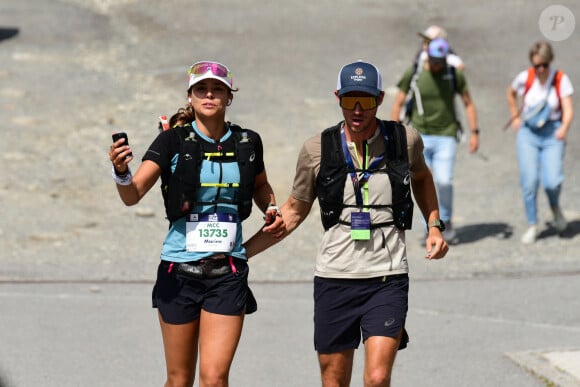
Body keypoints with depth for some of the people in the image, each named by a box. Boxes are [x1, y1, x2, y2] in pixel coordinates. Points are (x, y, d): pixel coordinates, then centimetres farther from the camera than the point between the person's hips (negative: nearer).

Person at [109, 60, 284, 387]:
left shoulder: (247, 143, 5)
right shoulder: (173, 142, -3)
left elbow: (260, 186, 26)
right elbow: (133, 195, -14)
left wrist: (271, 208, 6)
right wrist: (122, 172, -35)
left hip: (228, 273, 1)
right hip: (179, 271, -1)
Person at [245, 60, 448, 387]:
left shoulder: (405, 140, -1)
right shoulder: (318, 150, -2)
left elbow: (421, 177, 23)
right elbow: (295, 210, 11)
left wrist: (434, 225, 10)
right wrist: (239, 252, 7)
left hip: (387, 278, -1)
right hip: (335, 277, 1)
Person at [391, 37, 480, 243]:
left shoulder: (454, 74, -2)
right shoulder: (413, 73, -3)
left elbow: (468, 104, 7)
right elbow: (398, 104, 3)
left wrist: (474, 133, 0)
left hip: (446, 136, -1)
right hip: (420, 136, 1)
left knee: (444, 181, -15)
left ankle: (446, 222, 9)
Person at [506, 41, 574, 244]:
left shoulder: (561, 79, -8)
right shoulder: (525, 78, -4)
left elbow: (568, 109, -12)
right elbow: (511, 93, 17)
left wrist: (564, 127, -30)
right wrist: (515, 117, 14)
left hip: (552, 135, -1)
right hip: (528, 134, 1)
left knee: (552, 181, -16)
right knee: (529, 181, -9)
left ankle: (555, 206, 19)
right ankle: (532, 225, 8)